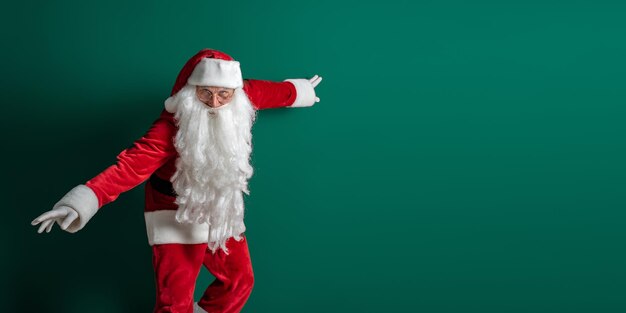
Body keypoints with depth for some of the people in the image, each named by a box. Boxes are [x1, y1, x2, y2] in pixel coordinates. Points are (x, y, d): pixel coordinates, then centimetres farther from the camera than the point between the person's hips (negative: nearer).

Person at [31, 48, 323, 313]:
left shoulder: (243, 97, -14)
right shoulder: (171, 127, -30)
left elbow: (270, 91, 8)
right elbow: (133, 164, -41)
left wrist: (299, 91, 29)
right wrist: (85, 200, -55)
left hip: (222, 212, 6)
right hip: (178, 217, -6)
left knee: (239, 280, 19)